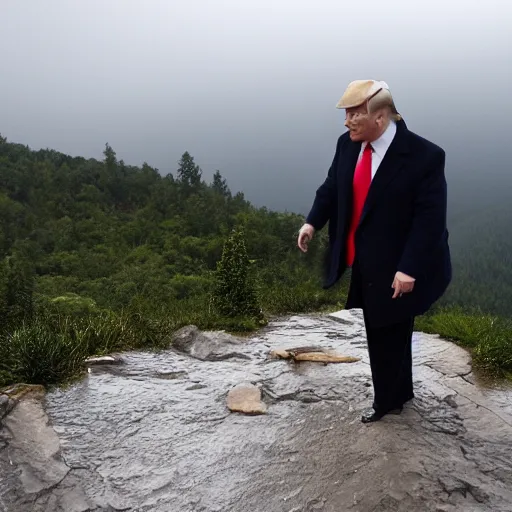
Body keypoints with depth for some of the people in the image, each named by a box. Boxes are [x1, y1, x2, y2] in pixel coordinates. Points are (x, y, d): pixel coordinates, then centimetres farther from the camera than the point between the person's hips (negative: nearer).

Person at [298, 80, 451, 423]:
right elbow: (332, 187, 9)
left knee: (389, 336, 11)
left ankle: (388, 400, 36)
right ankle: (399, 392, 43)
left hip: (395, 266, -6)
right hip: (363, 262, 7)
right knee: (380, 334, 21)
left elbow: (430, 219, -22)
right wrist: (313, 222, -7)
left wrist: (409, 268, -26)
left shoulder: (425, 156, -21)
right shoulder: (348, 144, -3)